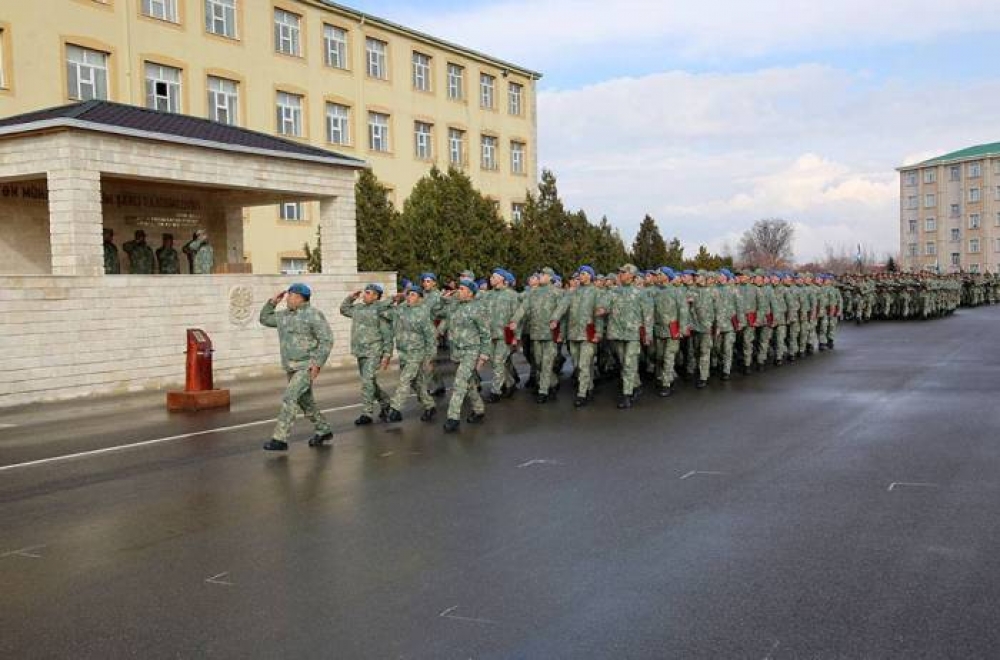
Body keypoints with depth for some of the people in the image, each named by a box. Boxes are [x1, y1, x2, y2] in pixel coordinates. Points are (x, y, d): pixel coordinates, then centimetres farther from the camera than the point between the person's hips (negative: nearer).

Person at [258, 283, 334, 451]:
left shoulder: (313, 315, -13)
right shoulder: (284, 315, 10)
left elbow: (327, 340, -16)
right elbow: (264, 319, 24)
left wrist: (317, 364, -22)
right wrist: (273, 302, 9)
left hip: (307, 366, -9)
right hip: (291, 367, 9)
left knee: (289, 399, -16)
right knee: (305, 402, 15)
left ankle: (279, 439, -14)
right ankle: (324, 430, 30)